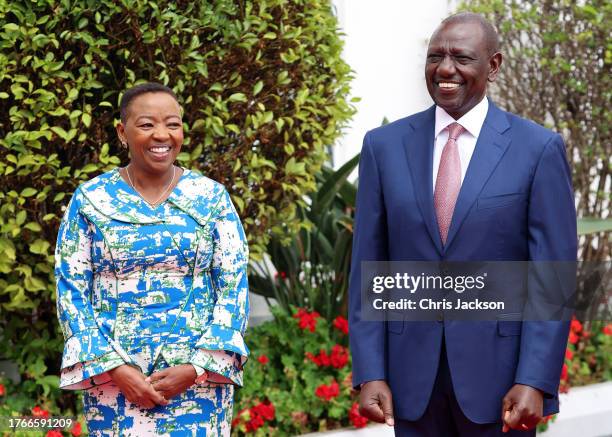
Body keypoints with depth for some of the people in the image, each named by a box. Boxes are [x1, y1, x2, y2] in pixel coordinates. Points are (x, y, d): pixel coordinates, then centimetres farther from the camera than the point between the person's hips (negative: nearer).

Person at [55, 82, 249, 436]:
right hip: (113, 378, 0)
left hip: (199, 376, 0)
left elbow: (234, 287, -1)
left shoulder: (212, 197, 2)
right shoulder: (90, 200, 1)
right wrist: (115, 368, -11)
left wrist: (195, 367, -11)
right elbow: (71, 290, 0)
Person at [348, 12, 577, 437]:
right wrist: (370, 374, -4)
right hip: (412, 369, 2)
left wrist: (536, 382, -13)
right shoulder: (384, 145, 4)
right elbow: (367, 269, 4)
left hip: (499, 367, -2)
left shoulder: (539, 148, -3)